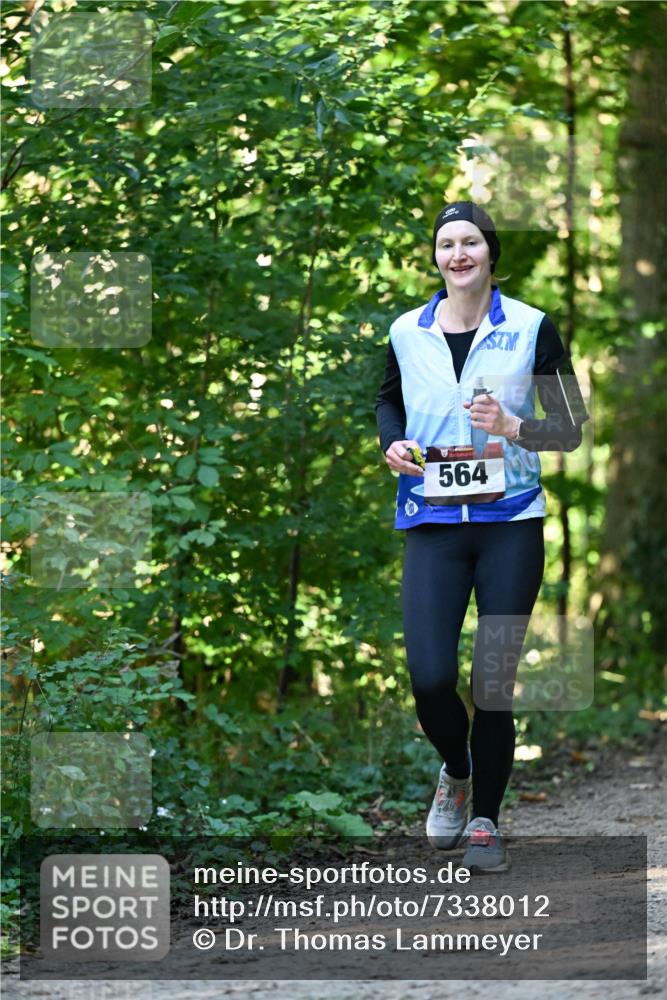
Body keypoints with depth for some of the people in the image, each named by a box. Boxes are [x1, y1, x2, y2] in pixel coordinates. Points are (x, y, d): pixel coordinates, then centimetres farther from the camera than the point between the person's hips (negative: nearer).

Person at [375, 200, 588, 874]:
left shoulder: (531, 328, -1)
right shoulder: (406, 332, 6)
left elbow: (571, 430, 2)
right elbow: (388, 401, 24)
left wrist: (513, 427, -17)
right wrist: (392, 444, 2)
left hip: (510, 521, -1)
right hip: (433, 522, 1)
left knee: (494, 680, 1)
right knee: (430, 678, -10)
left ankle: (486, 819, 20)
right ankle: (456, 769, 24)